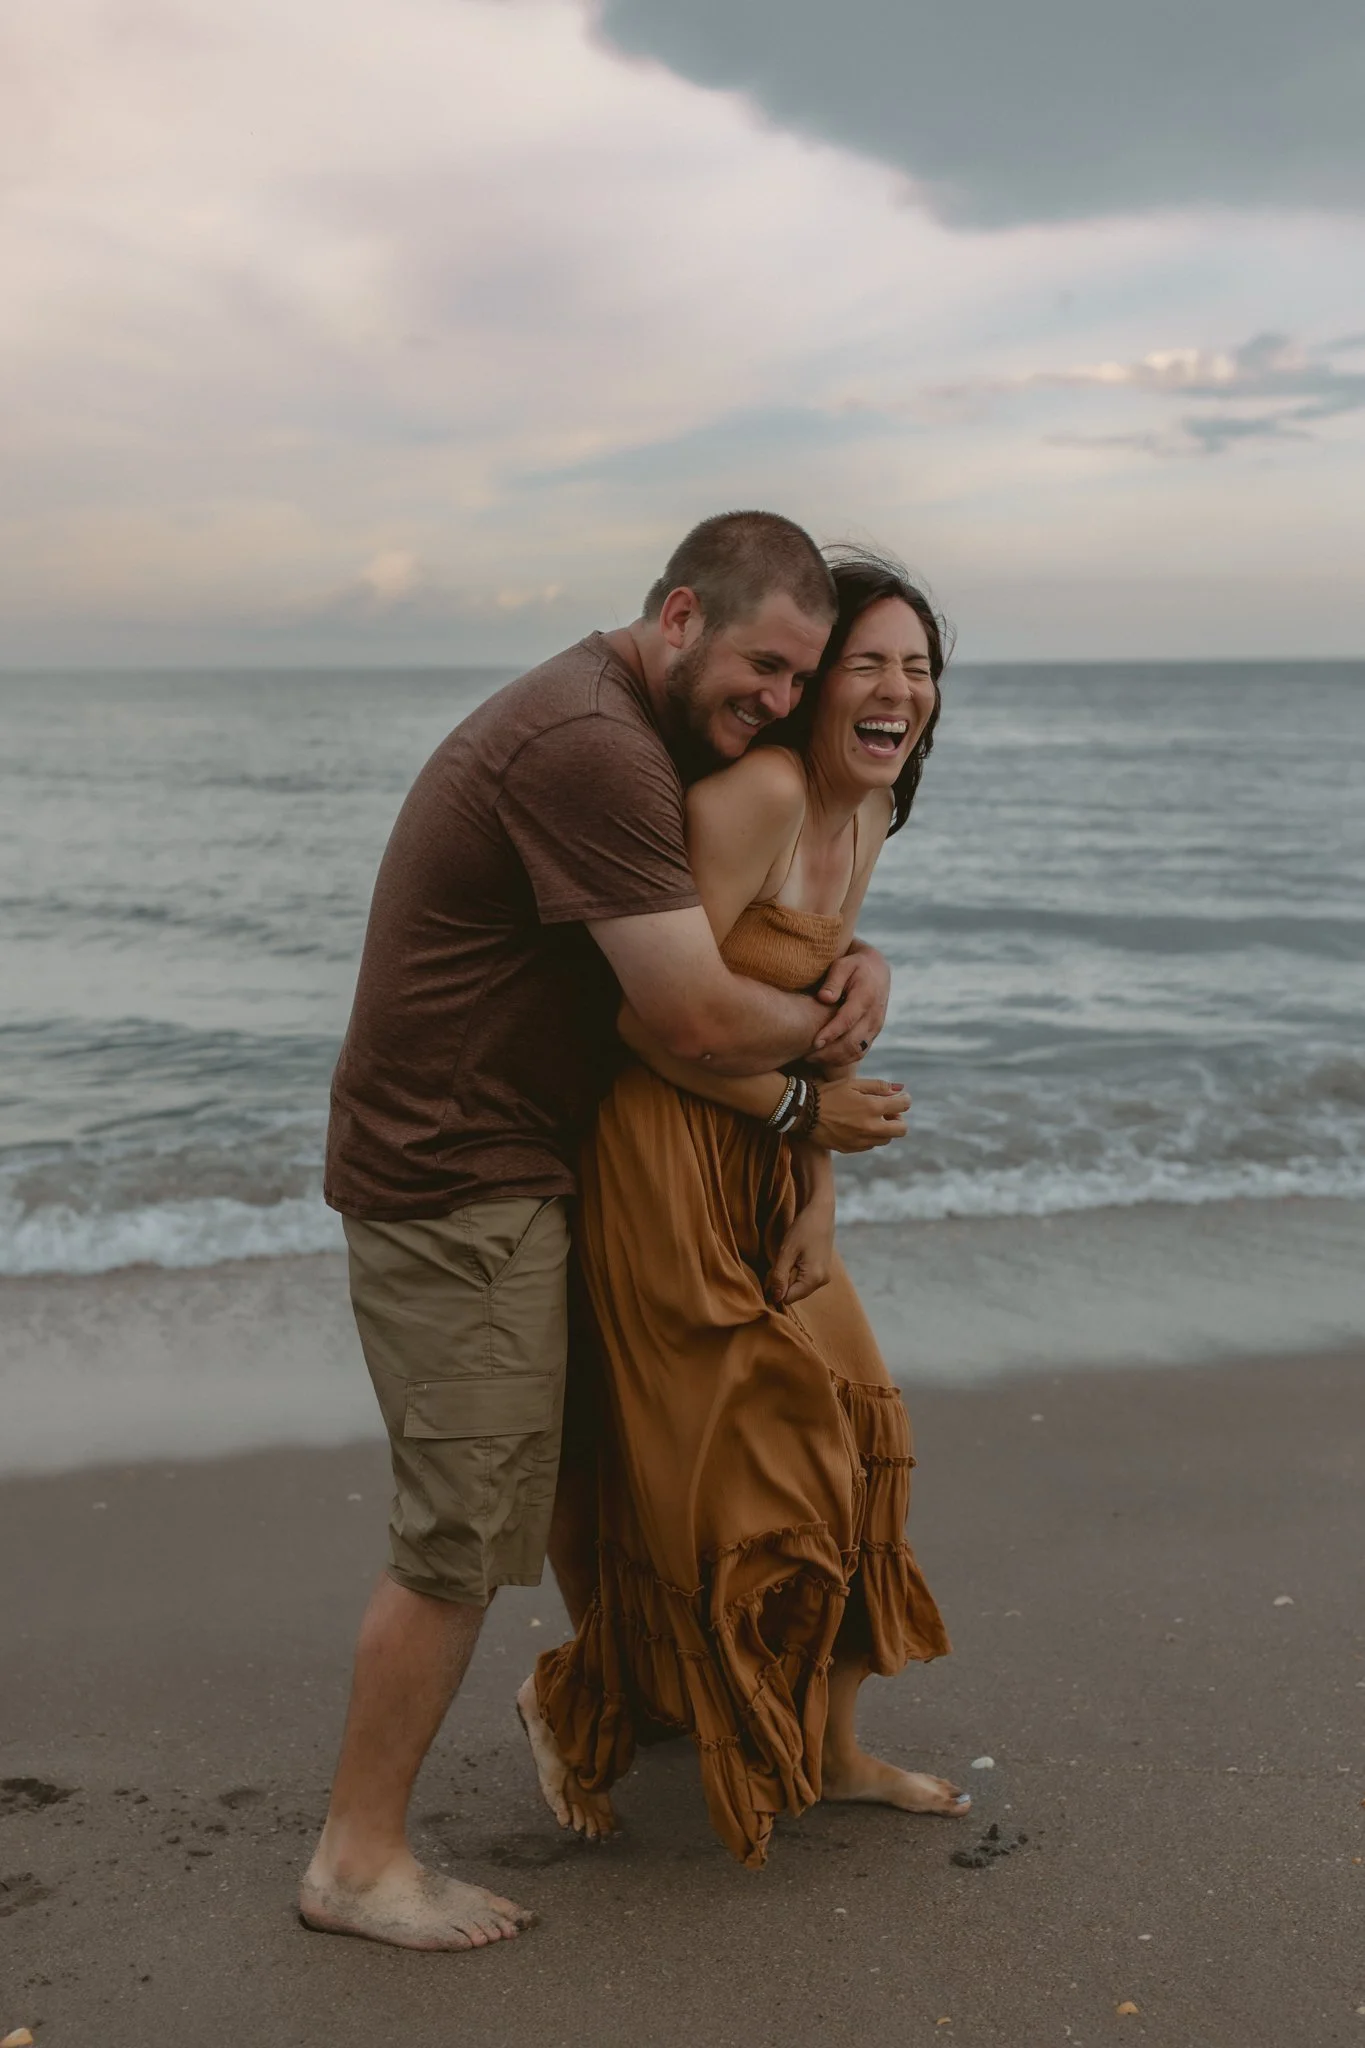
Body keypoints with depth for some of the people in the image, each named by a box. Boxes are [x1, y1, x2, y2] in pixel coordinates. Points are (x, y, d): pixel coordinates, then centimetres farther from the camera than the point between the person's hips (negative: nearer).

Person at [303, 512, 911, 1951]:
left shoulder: (625, 732, 13)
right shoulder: (594, 746, -22)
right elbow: (699, 1021, -26)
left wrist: (858, 957, 0)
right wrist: (825, 1023, -5)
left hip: (507, 1168, 10)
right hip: (457, 1184, -10)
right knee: (458, 1534, -2)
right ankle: (357, 1859, 12)